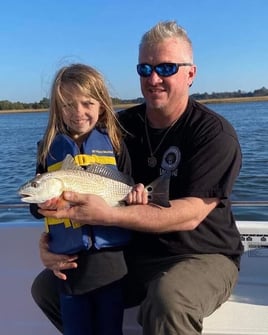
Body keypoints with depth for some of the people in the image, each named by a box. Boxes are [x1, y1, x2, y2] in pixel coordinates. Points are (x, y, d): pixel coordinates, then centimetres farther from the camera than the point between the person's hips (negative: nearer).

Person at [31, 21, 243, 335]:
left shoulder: (215, 133, -13)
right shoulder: (121, 126, 2)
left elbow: (191, 215, -24)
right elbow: (82, 196, 2)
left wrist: (108, 215, -35)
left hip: (203, 256, -5)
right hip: (132, 256, 6)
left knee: (167, 301, -38)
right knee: (46, 286, -1)